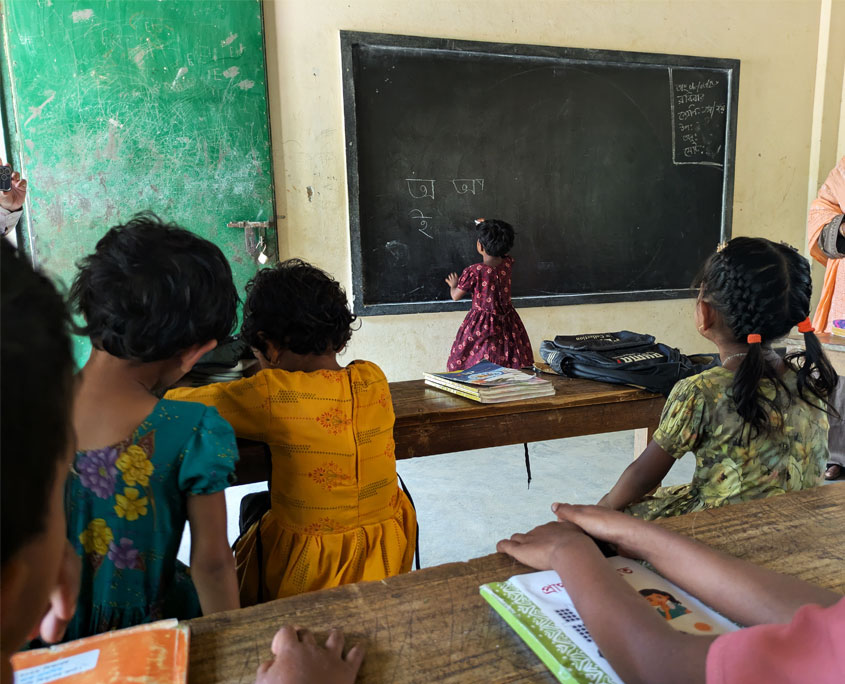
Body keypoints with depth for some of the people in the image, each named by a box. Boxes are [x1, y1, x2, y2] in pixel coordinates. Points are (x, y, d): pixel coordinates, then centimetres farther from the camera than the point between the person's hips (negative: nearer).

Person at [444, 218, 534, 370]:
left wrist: (453, 285, 18)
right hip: (507, 323, 5)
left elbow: (456, 296, -6)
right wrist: (487, 227, 33)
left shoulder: (473, 272, -19)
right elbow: (500, 252, 22)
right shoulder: (507, 264, -5)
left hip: (481, 325, -5)